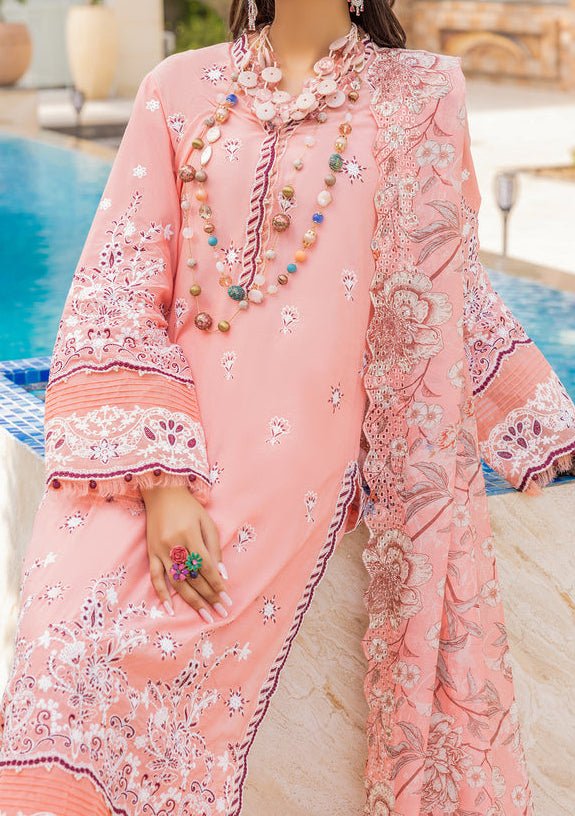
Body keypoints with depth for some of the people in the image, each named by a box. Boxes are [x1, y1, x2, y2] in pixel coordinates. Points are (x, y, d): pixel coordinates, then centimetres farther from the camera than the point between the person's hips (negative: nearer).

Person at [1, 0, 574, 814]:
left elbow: (454, 293, 19)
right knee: (80, 655, -21)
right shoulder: (182, 90, 9)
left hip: (305, 466, 0)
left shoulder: (421, 96, 11)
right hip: (171, 436, 0)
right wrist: (161, 479, -12)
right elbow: (117, 291, 0)